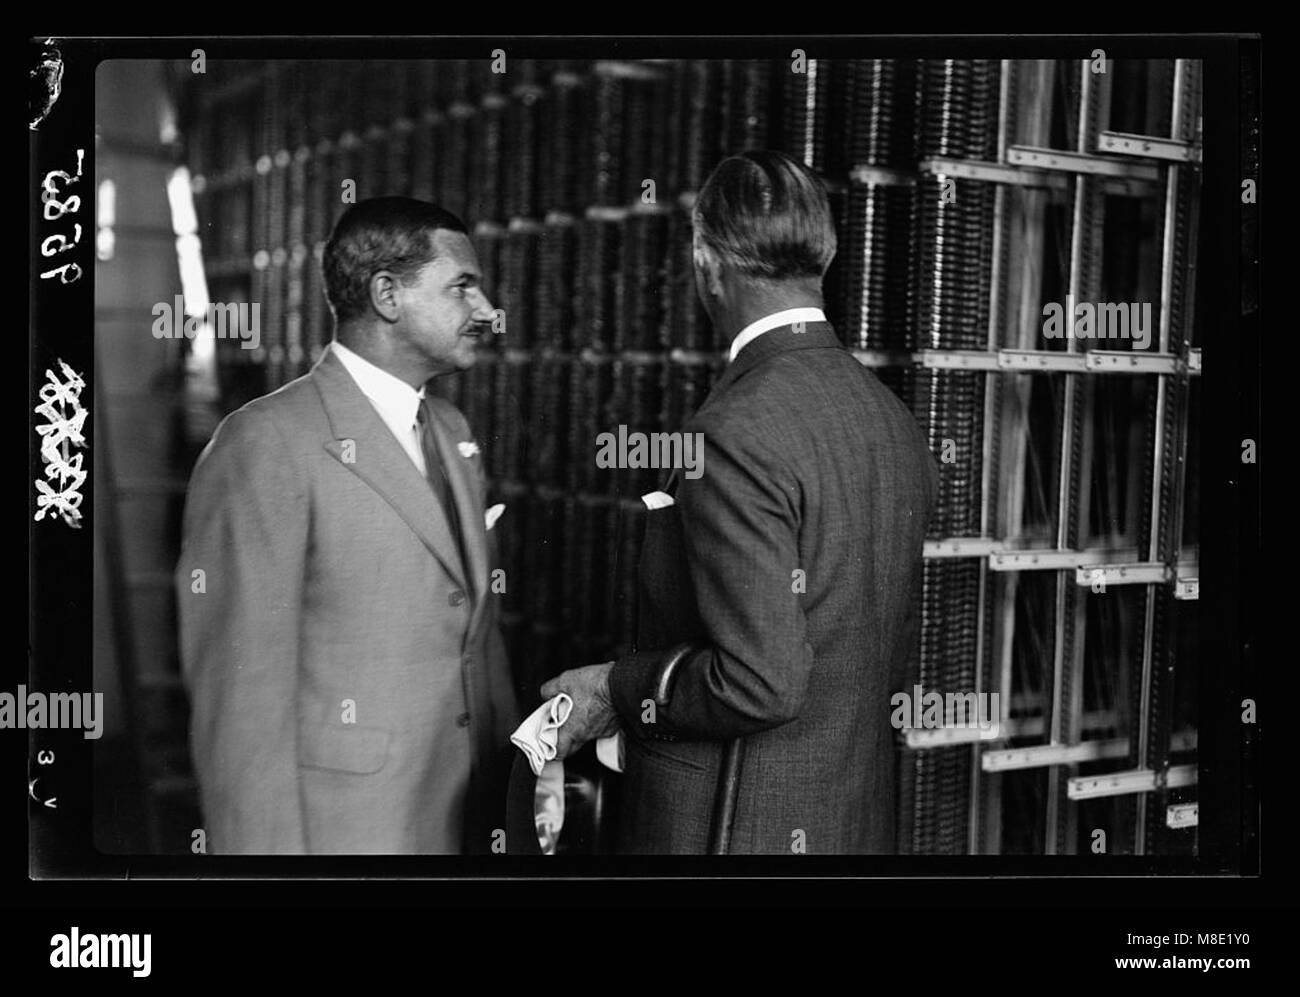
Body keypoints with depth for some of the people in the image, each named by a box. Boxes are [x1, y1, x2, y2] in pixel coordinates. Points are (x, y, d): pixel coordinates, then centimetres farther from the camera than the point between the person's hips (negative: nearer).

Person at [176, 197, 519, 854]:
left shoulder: (450, 430, 10)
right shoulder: (266, 443, -15)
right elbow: (240, 691, -17)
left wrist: (514, 787, 11)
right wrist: (266, 847, -17)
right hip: (344, 825, -7)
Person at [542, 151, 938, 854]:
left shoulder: (736, 434, -22)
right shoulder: (897, 422, 4)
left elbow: (763, 682, -26)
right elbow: (899, 654, 11)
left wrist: (618, 690, -11)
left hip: (741, 825, -8)